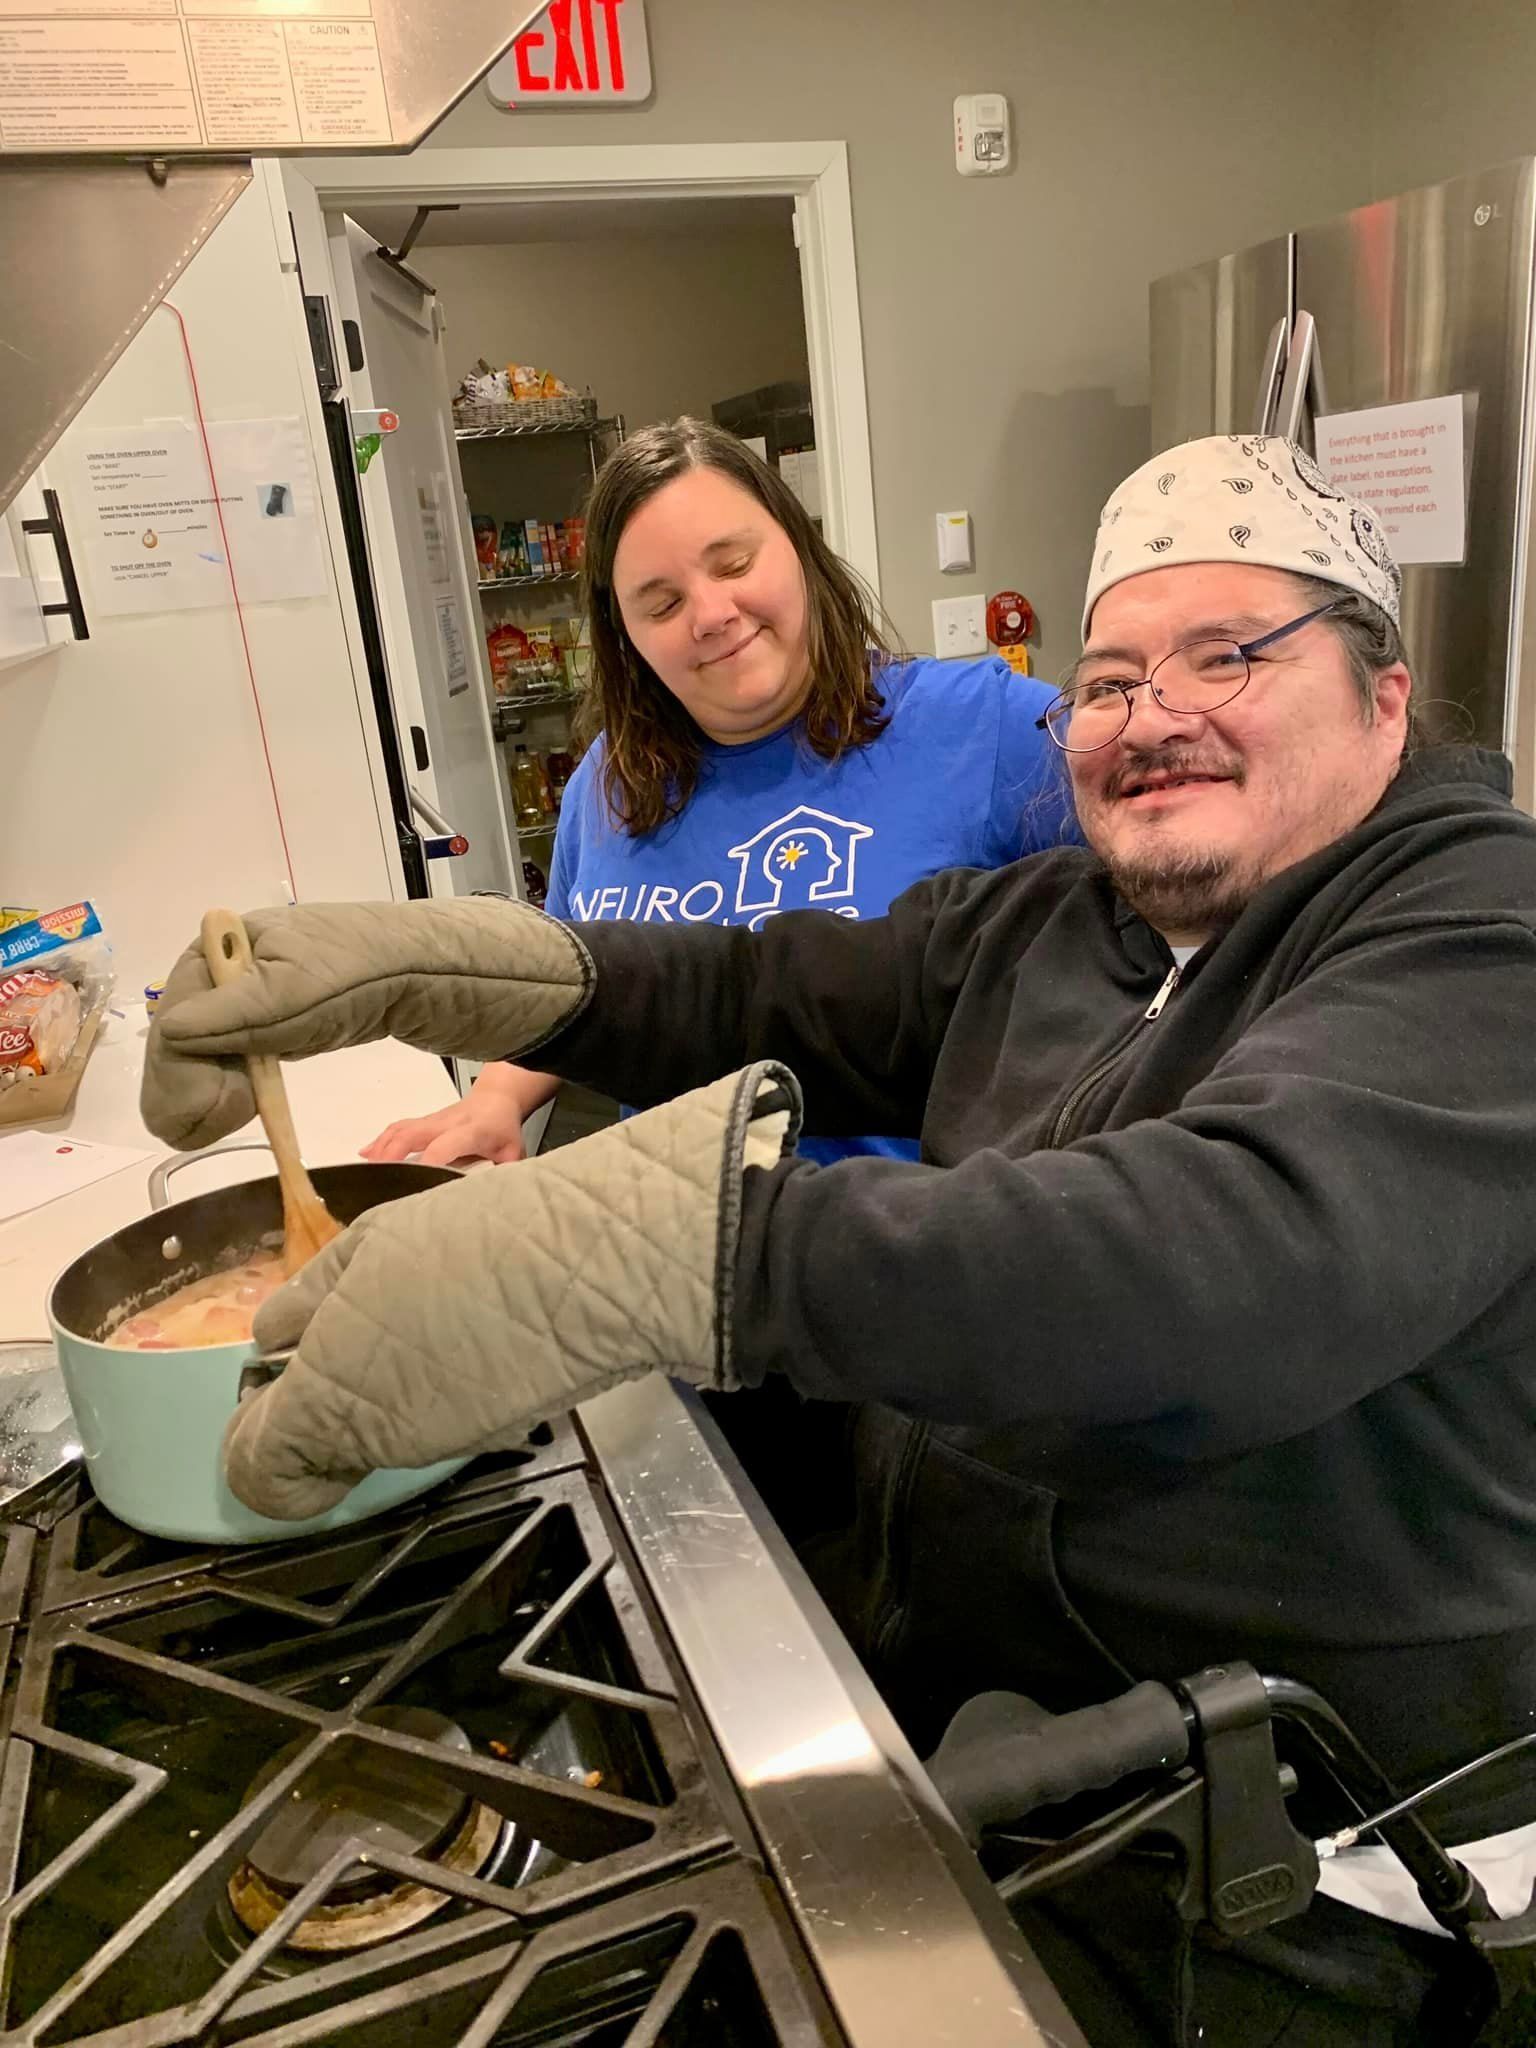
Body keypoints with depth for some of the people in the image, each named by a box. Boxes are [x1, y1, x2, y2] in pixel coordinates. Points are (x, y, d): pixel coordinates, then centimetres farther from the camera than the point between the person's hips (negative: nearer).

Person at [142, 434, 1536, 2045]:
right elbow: (757, 996, 5)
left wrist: (643, 1247, -46)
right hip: (931, 1662, 5)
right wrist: (422, 960, -11)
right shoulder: (1036, 921, 5)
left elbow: (1267, 1241, -36)